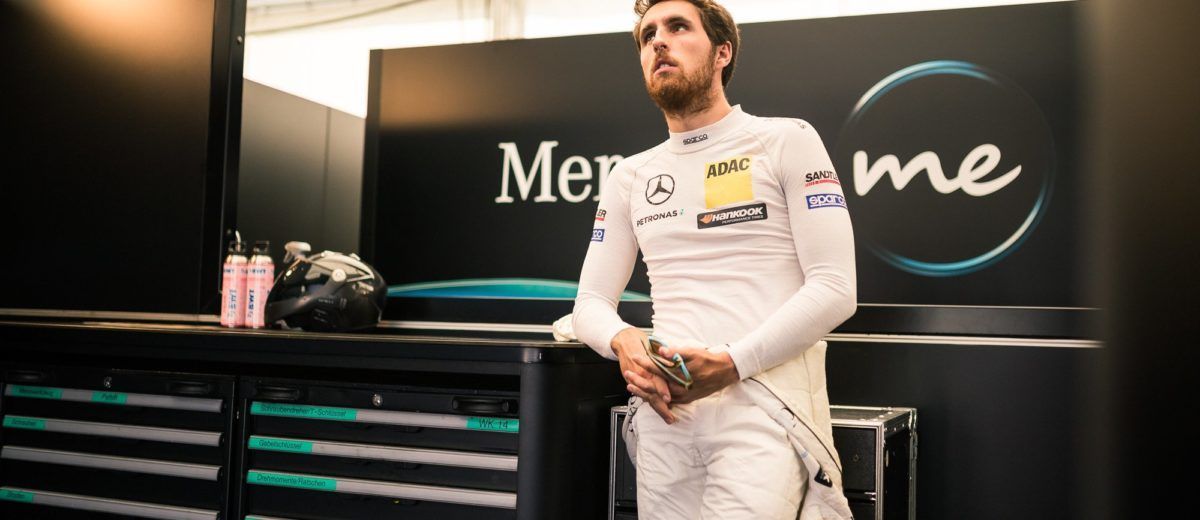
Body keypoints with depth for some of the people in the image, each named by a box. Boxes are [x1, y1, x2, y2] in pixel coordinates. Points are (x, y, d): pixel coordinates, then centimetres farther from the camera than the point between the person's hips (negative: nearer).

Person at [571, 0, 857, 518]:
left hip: (765, 402, -4)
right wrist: (623, 341, -10)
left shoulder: (787, 141, 2)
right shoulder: (630, 176, 16)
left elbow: (835, 288, -6)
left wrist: (733, 363, -17)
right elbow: (590, 302, 14)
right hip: (664, 407, 5)